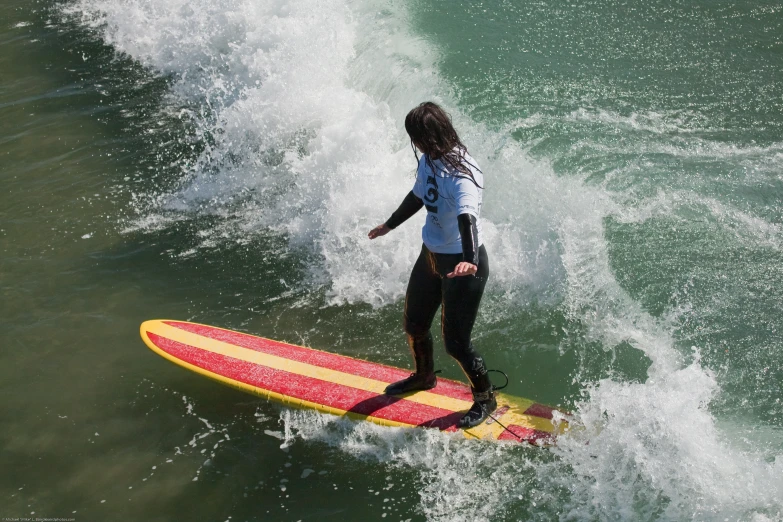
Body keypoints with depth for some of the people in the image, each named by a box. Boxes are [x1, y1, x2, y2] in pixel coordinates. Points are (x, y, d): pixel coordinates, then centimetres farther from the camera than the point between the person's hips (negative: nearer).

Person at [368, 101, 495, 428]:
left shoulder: (462, 173, -27)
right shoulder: (430, 160, -1)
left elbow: (467, 216, -44)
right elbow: (418, 196, 18)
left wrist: (469, 260, -61)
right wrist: (390, 225, 33)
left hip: (463, 265, -9)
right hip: (431, 255, 9)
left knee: (455, 342, -1)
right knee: (414, 323, 22)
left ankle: (485, 399, 25)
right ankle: (424, 377, 51)